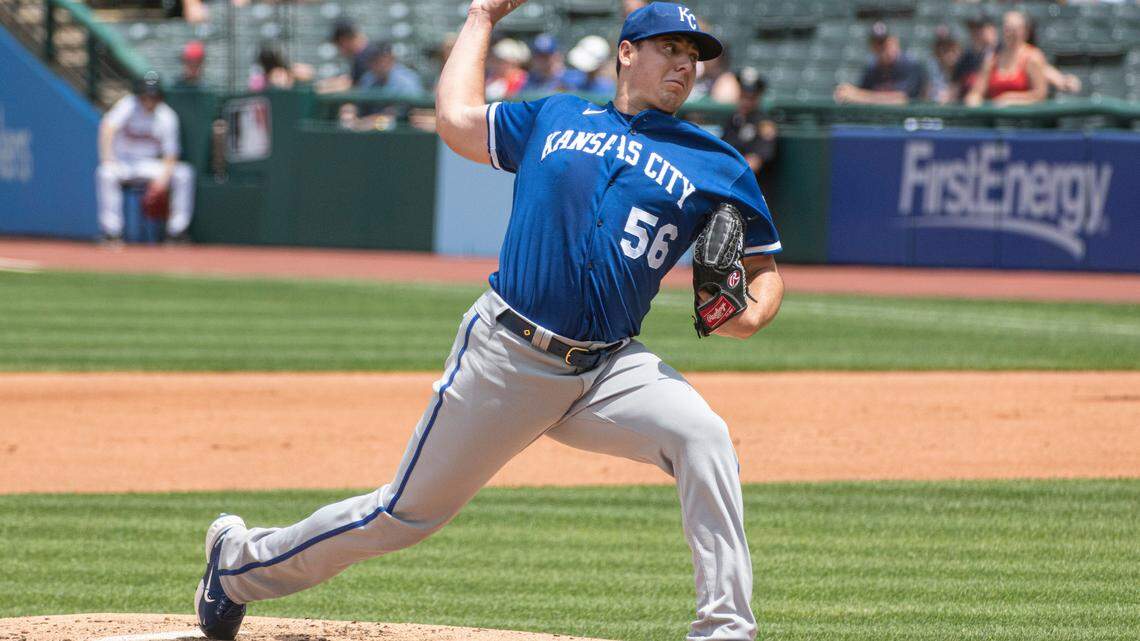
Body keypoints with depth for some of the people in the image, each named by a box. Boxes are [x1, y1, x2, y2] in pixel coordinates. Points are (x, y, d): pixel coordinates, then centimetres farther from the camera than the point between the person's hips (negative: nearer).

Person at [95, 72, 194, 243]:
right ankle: (112, 234, -33)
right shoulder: (128, 105, -13)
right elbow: (108, 126, -30)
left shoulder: (166, 116, -3)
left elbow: (170, 154, -1)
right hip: (122, 162, -3)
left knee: (184, 173, -19)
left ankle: (176, 233, -13)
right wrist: (107, 158, -43)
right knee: (105, 173, -36)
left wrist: (163, 177, -20)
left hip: (149, 165, 3)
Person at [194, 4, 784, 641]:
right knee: (407, 512, 5)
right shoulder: (555, 117, 12)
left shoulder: (715, 165, 9)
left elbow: (764, 269, 11)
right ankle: (241, 559, 27)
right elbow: (457, 119, 16)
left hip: (609, 368, 1)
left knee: (705, 438, -28)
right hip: (505, 354, -1)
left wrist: (752, 314, -12)